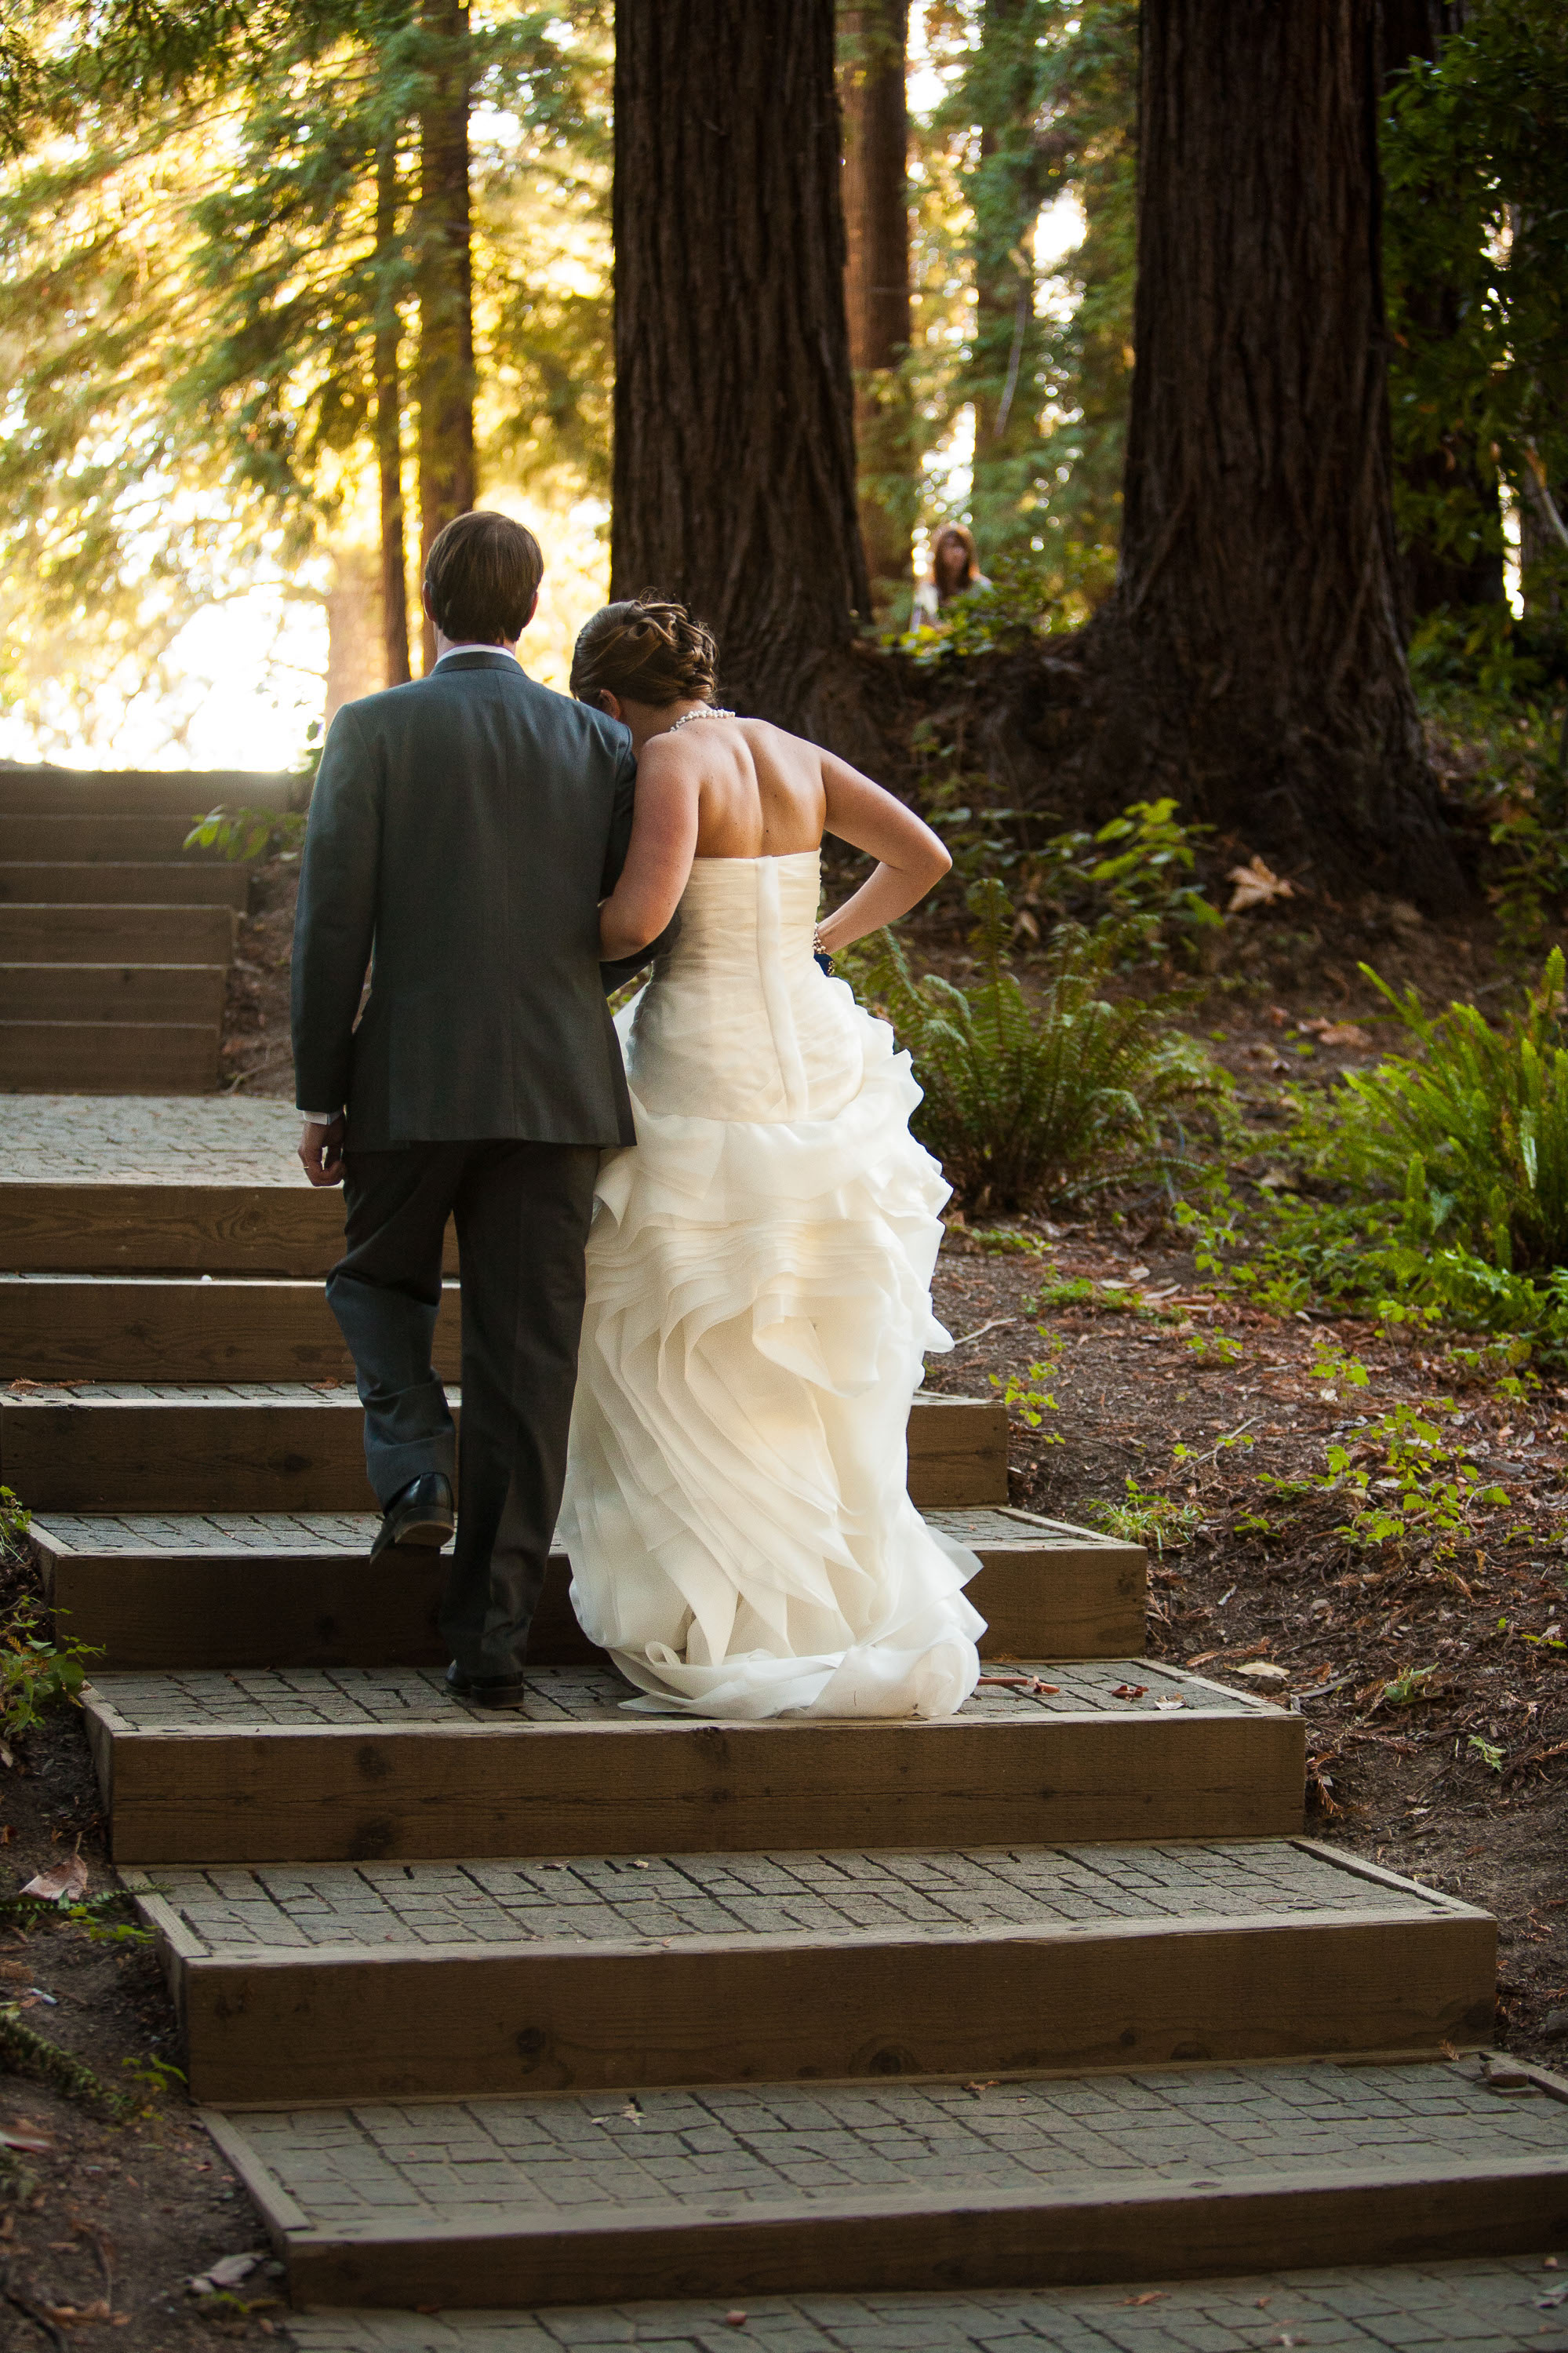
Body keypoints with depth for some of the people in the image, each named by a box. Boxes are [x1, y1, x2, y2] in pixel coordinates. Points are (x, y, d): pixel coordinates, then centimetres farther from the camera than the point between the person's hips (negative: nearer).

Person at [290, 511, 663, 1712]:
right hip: (558, 1088, 2)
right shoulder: (602, 744, 4)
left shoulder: (373, 732, -4)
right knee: (527, 1362, 6)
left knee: (380, 1280, 25)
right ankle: (494, 1636, 6)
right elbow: (633, 931, 6)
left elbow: (332, 926, -7)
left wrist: (319, 1094, 1)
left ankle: (416, 1466, 0)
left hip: (410, 1081, -2)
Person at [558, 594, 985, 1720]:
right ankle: (844, 1604, 22)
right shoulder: (795, 755, 9)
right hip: (814, 1052, 7)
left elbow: (640, 915, -22)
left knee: (687, 1357, 4)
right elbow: (923, 854, 9)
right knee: (815, 1359, 16)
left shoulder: (673, 758, -11)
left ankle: (708, 1624, 6)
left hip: (706, 1067, -7)